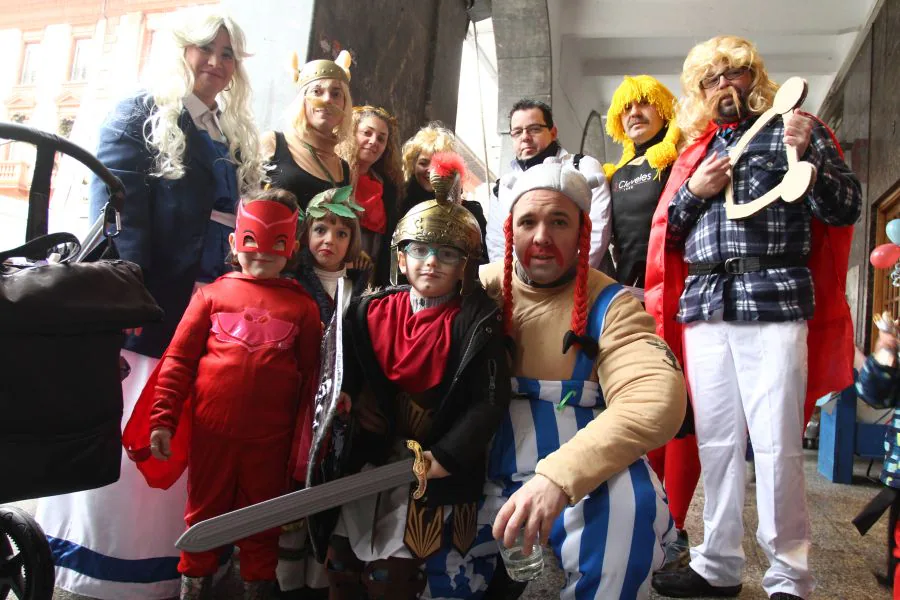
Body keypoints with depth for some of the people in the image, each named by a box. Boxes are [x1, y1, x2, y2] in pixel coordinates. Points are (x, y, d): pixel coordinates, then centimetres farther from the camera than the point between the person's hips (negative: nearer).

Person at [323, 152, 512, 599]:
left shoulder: (477, 324, -11)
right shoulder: (371, 313, 2)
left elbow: (489, 401, -17)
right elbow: (342, 370, 15)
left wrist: (444, 457, -22)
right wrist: (351, 400, -3)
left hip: (433, 468, -4)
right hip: (369, 458, 5)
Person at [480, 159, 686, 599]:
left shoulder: (610, 304, -5)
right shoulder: (481, 286, 3)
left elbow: (656, 398, -21)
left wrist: (560, 476, -34)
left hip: (581, 478, -2)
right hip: (484, 475, 3)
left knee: (628, 504, -30)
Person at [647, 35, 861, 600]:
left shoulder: (794, 129, 11)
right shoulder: (697, 151, 22)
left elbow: (846, 210, 1)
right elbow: (667, 233, 18)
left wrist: (807, 155, -14)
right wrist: (693, 192, 0)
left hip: (773, 302, -4)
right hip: (704, 305, 4)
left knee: (777, 446, -6)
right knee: (717, 442, 7)